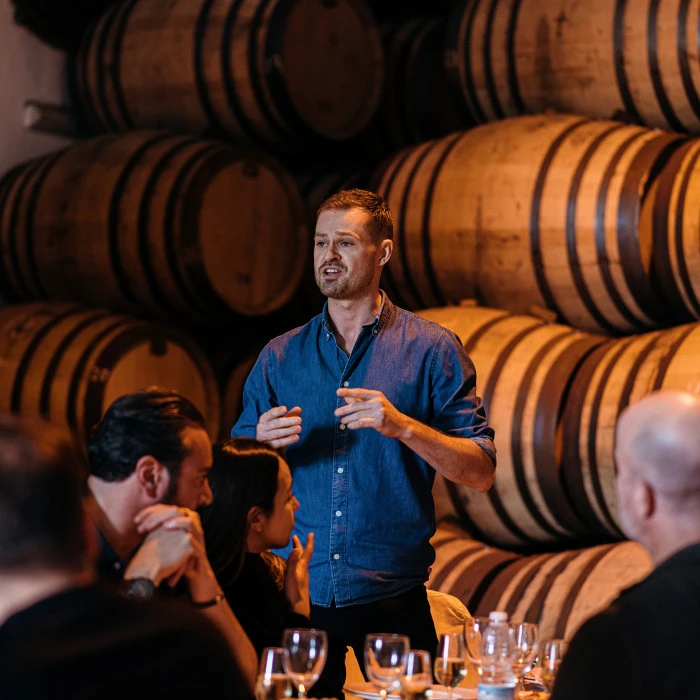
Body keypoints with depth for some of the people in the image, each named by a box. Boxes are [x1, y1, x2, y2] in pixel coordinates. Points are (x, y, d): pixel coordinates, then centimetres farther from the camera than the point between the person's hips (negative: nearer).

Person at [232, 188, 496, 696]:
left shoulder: (432, 350, 1)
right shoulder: (279, 358, 9)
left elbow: (481, 472, -6)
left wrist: (403, 426, -19)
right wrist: (262, 444, -12)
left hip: (392, 597, -2)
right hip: (298, 596, 2)